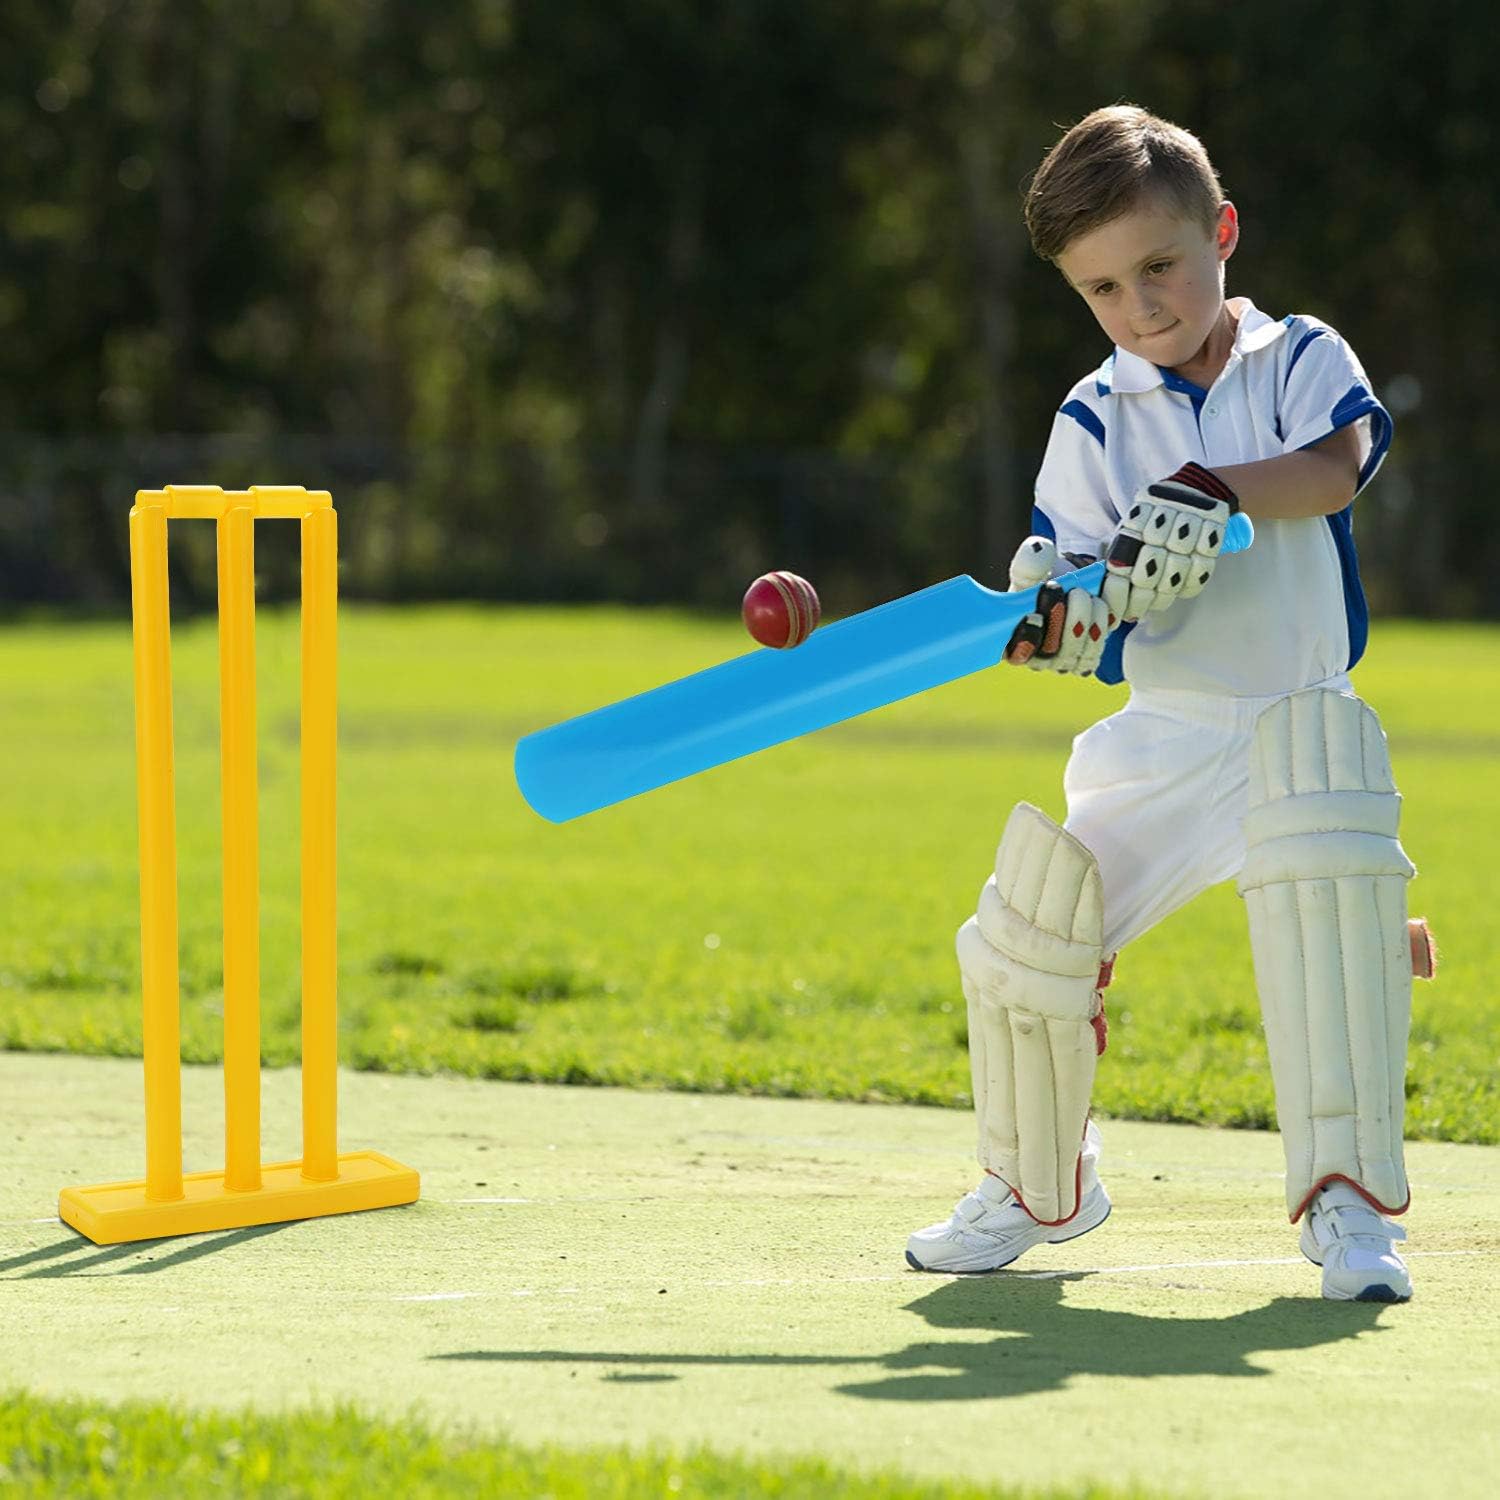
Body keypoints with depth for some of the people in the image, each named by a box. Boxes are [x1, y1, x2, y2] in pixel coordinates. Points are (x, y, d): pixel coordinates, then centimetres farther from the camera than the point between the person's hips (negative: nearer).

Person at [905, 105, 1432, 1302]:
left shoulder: (1301, 359, 1)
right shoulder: (1096, 419, 5)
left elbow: (1334, 470, -20)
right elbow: (1074, 583, -3)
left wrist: (1210, 488, -35)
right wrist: (1051, 623, -27)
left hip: (1302, 724, -3)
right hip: (1160, 736, 3)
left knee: (1326, 900, -30)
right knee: (1025, 933, -6)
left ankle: (1347, 1201, -19)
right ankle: (1040, 1189, 22)